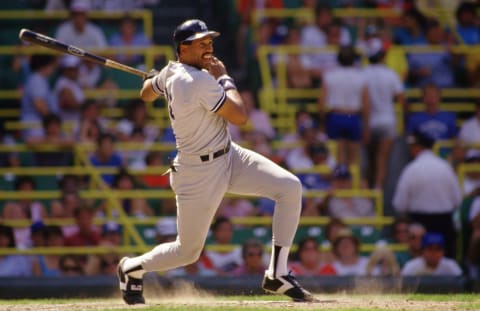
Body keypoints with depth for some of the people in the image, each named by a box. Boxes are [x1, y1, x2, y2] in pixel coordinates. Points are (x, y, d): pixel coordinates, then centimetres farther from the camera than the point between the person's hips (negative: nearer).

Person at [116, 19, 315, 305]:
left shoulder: (171, 72, 1)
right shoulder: (200, 81, -27)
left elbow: (146, 94, 22)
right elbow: (240, 117, -24)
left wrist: (154, 77, 45)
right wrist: (224, 78, -12)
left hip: (229, 157, 9)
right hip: (200, 173, -9)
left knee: (290, 187, -9)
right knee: (188, 251, 5)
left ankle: (277, 274, -4)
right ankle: (132, 268, 35)